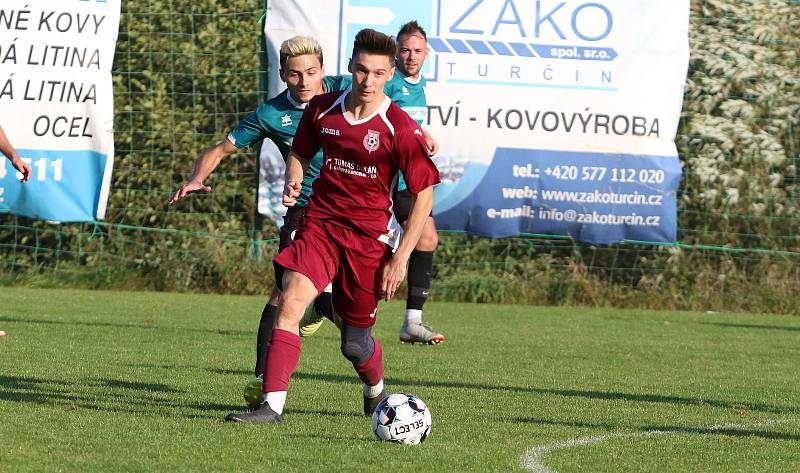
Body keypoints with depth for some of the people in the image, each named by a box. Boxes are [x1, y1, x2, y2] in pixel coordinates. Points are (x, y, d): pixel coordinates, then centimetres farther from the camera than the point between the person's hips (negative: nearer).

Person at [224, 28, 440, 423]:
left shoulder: (400, 128, -11)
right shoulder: (322, 109, 1)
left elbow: (423, 194, -5)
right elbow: (300, 153, 21)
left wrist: (401, 258, -9)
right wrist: (293, 183, -3)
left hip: (369, 235, -2)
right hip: (319, 224, 3)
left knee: (355, 341, 7)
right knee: (290, 302, -21)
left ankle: (376, 395, 41)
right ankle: (273, 405, -25)